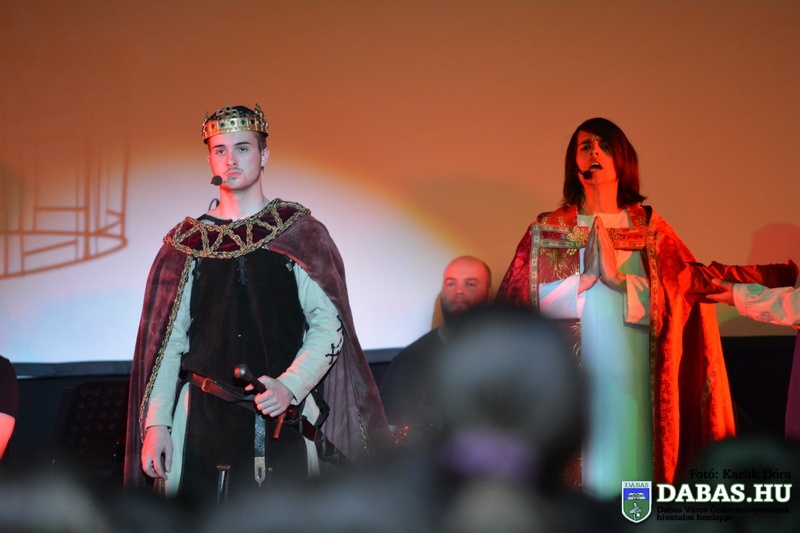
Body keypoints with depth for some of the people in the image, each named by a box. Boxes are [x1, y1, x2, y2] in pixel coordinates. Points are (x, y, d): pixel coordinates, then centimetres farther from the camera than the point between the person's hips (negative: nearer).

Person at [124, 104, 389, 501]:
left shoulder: (299, 235, 5)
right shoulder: (188, 243, 10)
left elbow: (329, 326, 0)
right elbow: (167, 342, 8)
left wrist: (290, 386, -15)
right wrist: (155, 423, -1)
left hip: (283, 418, -1)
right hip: (203, 419, 1)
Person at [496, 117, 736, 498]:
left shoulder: (651, 229, 9)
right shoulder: (547, 230, 8)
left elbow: (682, 296, -1)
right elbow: (519, 300, -2)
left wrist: (617, 277, -12)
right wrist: (586, 275, -10)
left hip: (633, 378, 1)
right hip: (572, 377, -1)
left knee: (629, 460, -1)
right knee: (577, 468, -4)